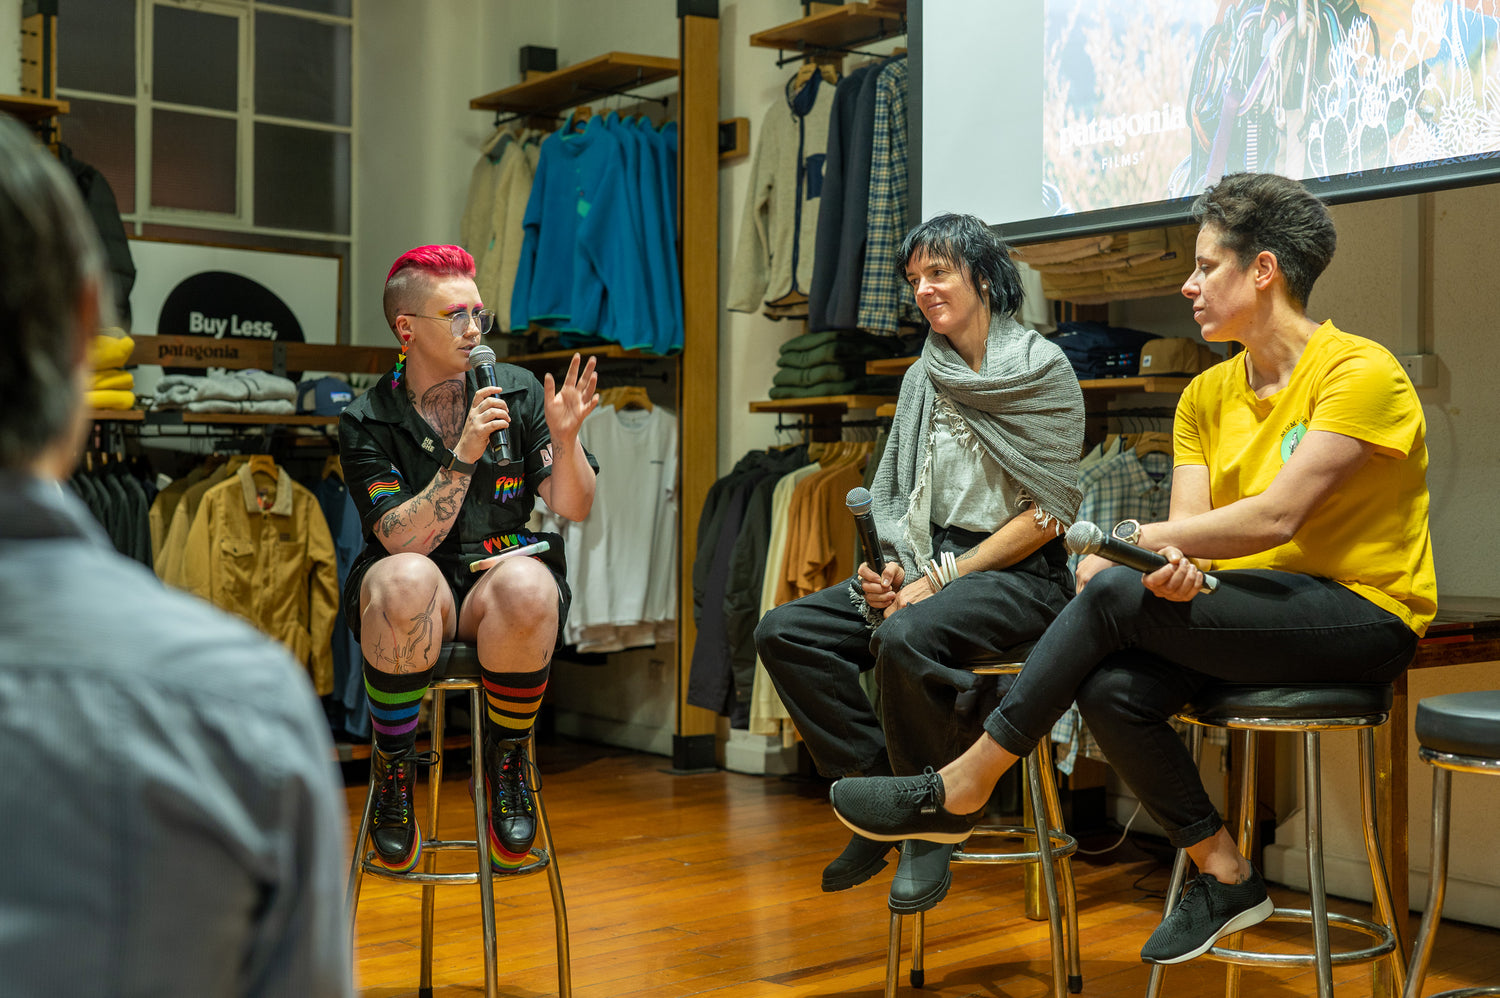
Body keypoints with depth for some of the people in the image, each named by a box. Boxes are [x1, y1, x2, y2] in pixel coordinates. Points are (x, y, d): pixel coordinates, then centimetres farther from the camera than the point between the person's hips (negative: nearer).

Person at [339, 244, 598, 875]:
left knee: (527, 585, -35)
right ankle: (393, 766, -14)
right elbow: (404, 541, -13)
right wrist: (463, 456, -21)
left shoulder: (519, 393, 6)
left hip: (499, 578, 1)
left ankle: (507, 756, -8)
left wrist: (565, 439, -15)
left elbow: (574, 508, 3)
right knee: (406, 580, -38)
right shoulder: (367, 422, 0)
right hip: (422, 606, -1)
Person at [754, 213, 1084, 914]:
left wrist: (944, 578, -15)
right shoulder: (923, 378, 14)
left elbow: (1050, 510, -10)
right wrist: (895, 571, -4)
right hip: (930, 568, 7)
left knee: (905, 637, -36)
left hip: (1019, 576, -7)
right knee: (784, 633, -11)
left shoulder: (1041, 369, -4)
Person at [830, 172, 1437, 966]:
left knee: (1116, 594, -25)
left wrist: (1128, 539, -16)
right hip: (1254, 612, 7)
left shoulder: (1360, 372, -10)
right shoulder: (1207, 396, 12)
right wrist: (1171, 563, -24)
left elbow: (1276, 516, -20)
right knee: (1112, 689, -24)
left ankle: (960, 790, -14)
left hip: (1363, 611, -6)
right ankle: (1225, 878, -5)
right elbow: (1189, 526, 1)